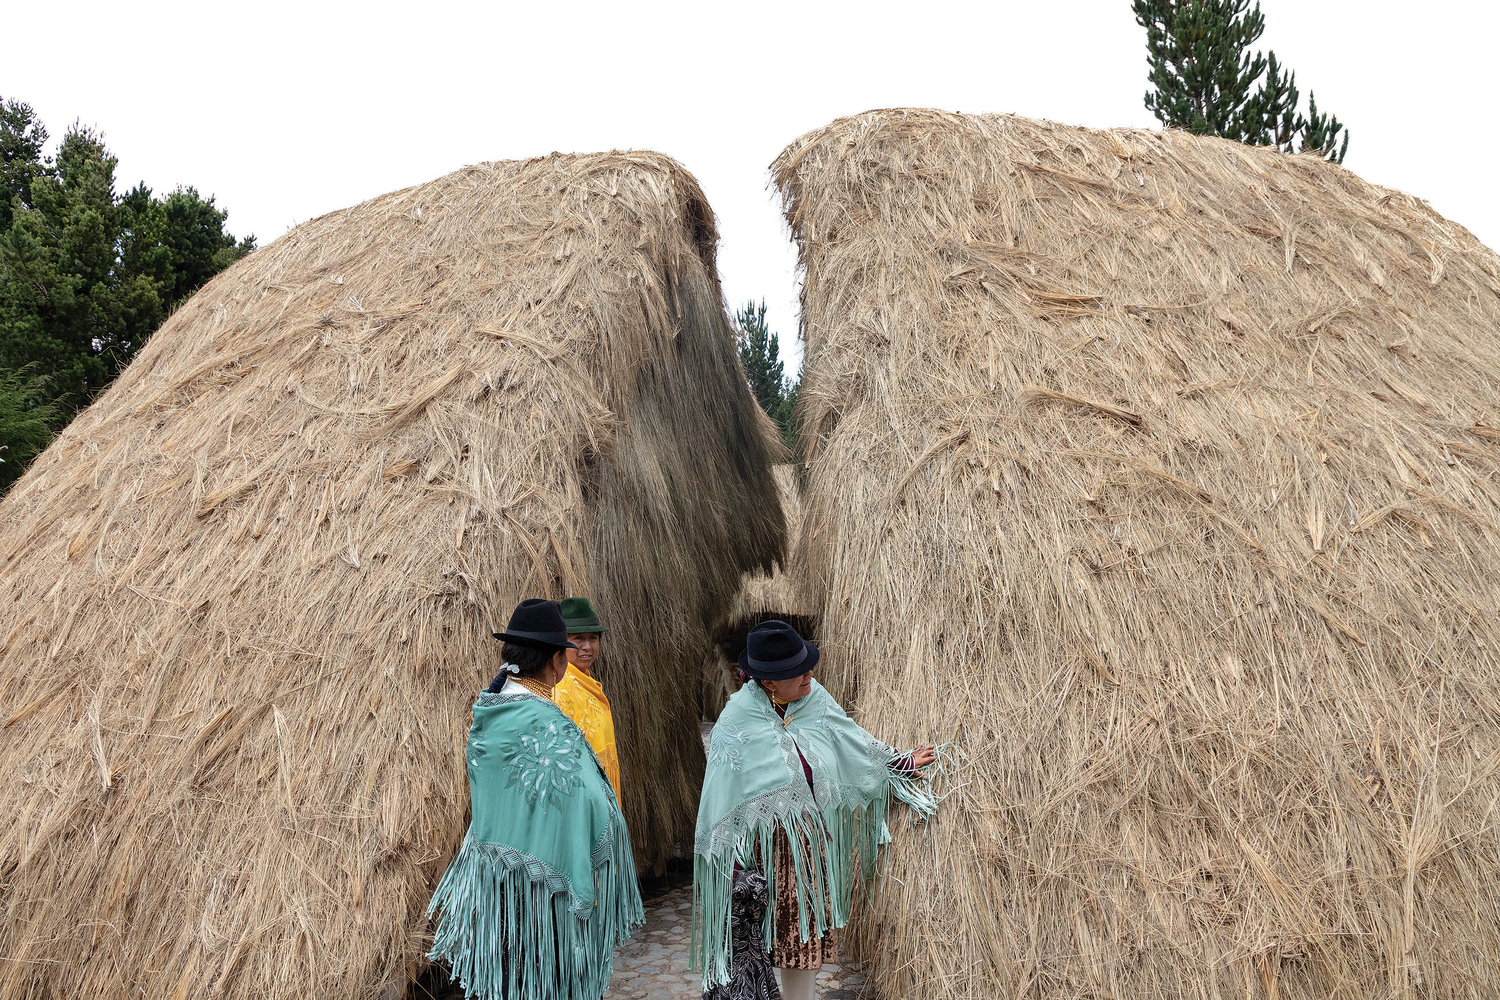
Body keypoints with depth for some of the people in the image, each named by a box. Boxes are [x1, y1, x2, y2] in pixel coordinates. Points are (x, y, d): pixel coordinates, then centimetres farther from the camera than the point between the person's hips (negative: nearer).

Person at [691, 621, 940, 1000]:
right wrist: (729, 866, -13)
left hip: (811, 841, 5)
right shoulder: (738, 720, -17)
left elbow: (856, 741, 14)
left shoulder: (814, 700, -2)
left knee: (808, 937, 12)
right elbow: (721, 801, -13)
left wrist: (904, 763, 20)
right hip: (761, 847, -5)